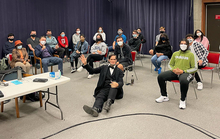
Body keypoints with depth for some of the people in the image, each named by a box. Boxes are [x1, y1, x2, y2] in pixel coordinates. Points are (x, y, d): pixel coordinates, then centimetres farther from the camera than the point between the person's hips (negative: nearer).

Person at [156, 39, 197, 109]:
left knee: (184, 81, -41)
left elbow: (194, 68, 0)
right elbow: (170, 64, 23)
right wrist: (173, 69, -2)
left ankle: (182, 100, -19)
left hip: (186, 73, -5)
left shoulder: (191, 55, 4)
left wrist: (183, 71, -14)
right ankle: (164, 96, -2)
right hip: (174, 72, 5)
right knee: (160, 76, -18)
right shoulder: (175, 53, 17)